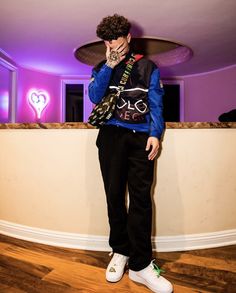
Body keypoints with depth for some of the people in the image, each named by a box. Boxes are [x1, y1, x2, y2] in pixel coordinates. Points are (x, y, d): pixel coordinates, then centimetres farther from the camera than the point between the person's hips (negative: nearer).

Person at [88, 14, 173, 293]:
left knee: (141, 197, -7)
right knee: (114, 194, 2)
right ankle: (120, 251, 19)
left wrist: (155, 134, -9)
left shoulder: (147, 67, 12)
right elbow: (94, 96, -1)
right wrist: (109, 66, -6)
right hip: (111, 136, 2)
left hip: (141, 137, -1)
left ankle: (140, 264, 2)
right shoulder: (101, 68, 17)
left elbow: (156, 105, 5)